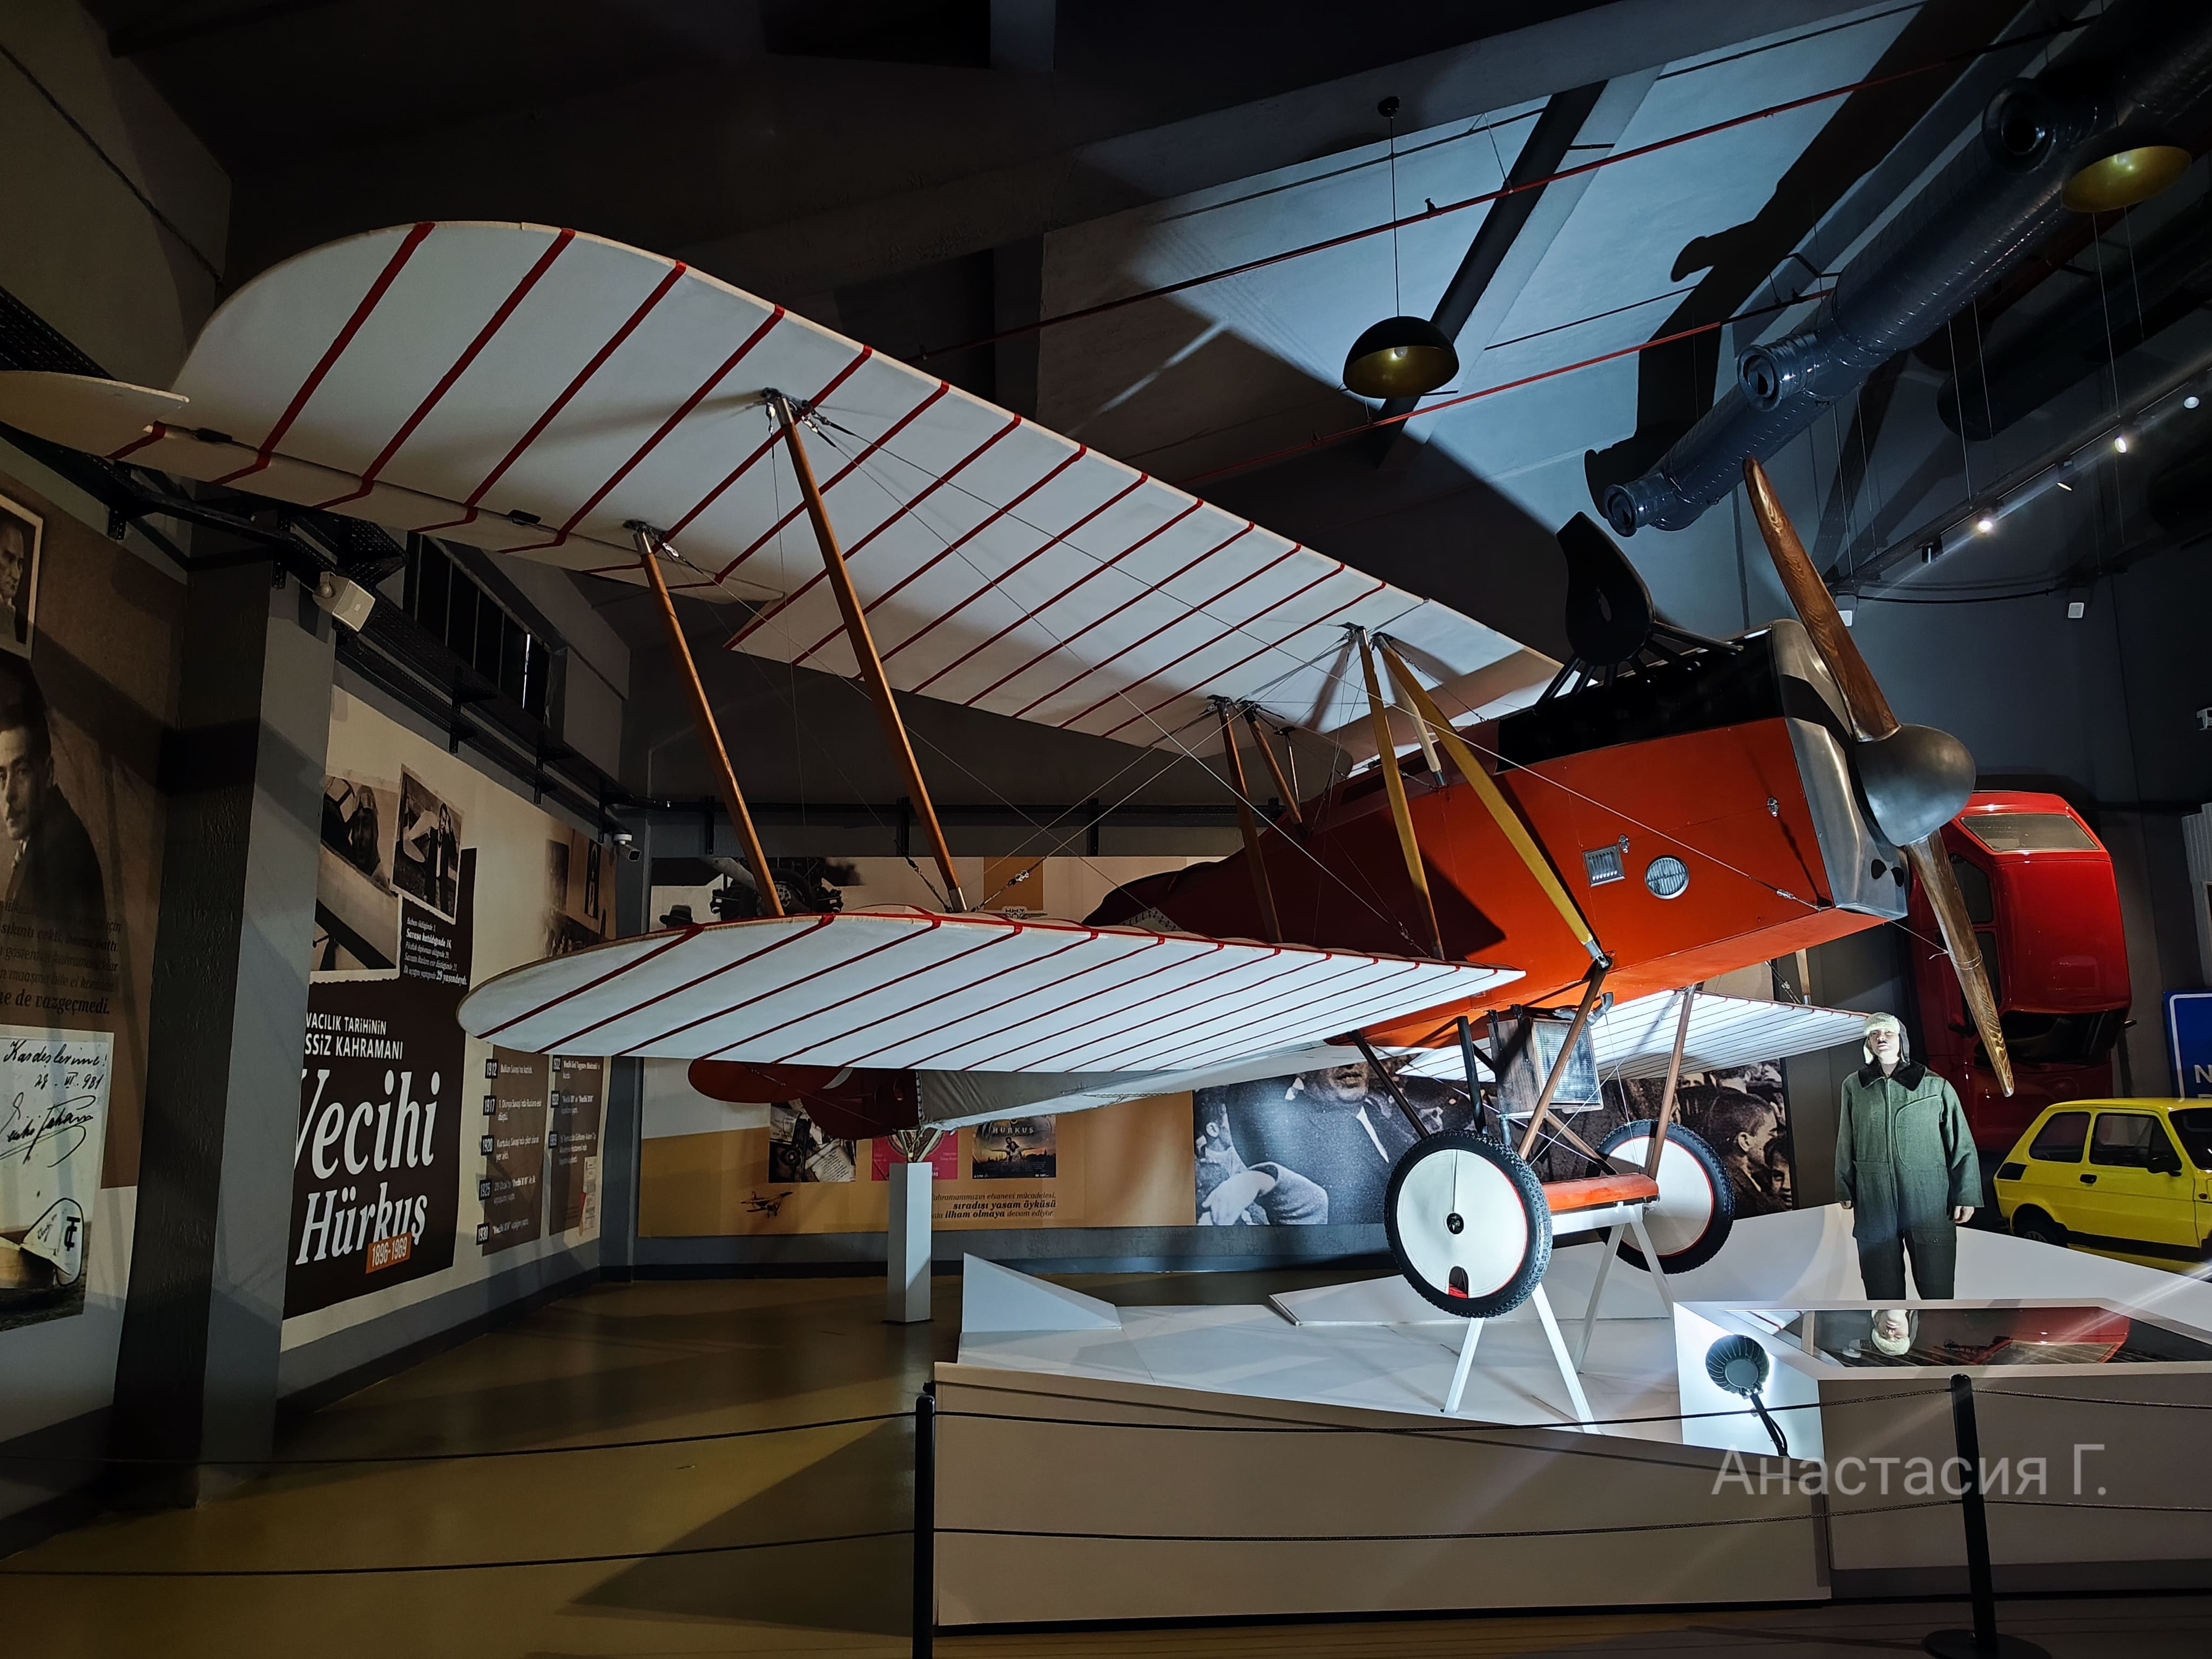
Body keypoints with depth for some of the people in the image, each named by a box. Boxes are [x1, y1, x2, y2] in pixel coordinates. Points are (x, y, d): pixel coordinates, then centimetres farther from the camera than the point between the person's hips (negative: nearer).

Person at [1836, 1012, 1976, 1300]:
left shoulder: (1936, 1086, 4)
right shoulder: (1854, 1087, 9)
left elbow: (1962, 1145, 5)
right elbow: (1846, 1145, 15)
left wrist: (1966, 1196, 1)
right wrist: (1846, 1190, 14)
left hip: (1930, 1205, -2)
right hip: (1874, 1204, 2)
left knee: (1938, 1289, -1)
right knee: (1883, 1292, 6)